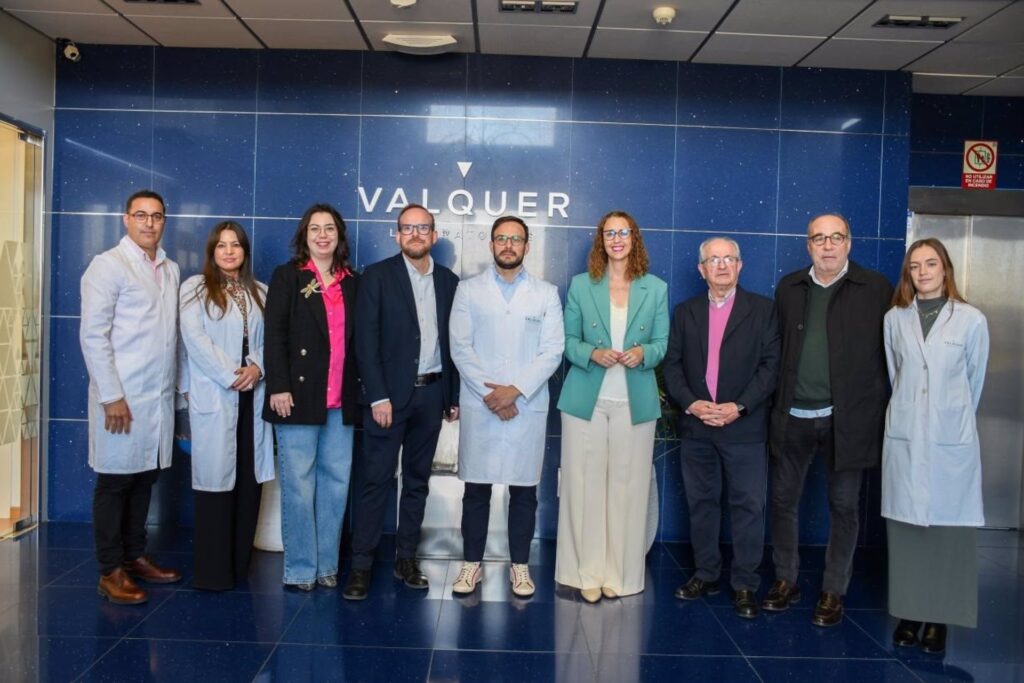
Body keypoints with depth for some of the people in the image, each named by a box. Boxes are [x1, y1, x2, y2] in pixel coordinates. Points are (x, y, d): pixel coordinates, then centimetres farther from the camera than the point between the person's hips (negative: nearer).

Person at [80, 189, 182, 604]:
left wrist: (176, 387, 9)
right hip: (122, 397, -6)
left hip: (160, 397, 6)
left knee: (144, 479, 12)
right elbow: (93, 335, -11)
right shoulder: (108, 265, -6)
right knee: (115, 482, 3)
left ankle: (135, 556, 25)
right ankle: (111, 571, 13)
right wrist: (112, 396, -15)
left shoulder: (171, 270, 13)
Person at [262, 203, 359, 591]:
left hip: (341, 399, 4)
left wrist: (361, 389, 5)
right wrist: (278, 387, -13)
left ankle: (327, 564, 16)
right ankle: (300, 569, 10)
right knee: (299, 484, 1)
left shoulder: (352, 283, 14)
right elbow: (274, 334, -4)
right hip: (299, 394, -3)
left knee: (336, 481, 5)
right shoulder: (287, 277, 4)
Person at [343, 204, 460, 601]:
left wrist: (454, 396, 7)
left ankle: (406, 559, 20)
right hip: (390, 393, -4)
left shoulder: (449, 282, 9)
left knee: (417, 479, 10)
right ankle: (361, 564, 5)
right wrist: (378, 396, -14)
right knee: (375, 479, -2)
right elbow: (366, 340, -7)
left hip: (431, 393, 4)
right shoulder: (377, 276, -2)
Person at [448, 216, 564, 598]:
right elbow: (460, 348, 0)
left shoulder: (546, 293, 8)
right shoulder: (469, 290, 7)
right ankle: (472, 563, 17)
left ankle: (520, 566, 18)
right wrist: (491, 395, -10)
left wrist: (515, 391, -12)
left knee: (524, 490, 5)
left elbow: (552, 351, -1)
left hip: (528, 406, 0)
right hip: (479, 406, 0)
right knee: (476, 488, 5)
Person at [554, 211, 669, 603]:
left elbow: (663, 343, 7)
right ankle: (588, 572, 12)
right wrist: (592, 354, -15)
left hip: (635, 402, 1)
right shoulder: (580, 285, 5)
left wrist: (643, 353, -15)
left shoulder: (657, 289, 6)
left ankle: (620, 572, 14)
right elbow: (568, 340, 5)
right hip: (586, 399, 0)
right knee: (585, 485, 1)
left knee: (628, 486, 3)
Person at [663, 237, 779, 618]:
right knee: (701, 503, 10)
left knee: (748, 506, -1)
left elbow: (771, 364, -3)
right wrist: (691, 403, -9)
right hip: (696, 426, 3)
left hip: (744, 426, -3)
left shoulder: (762, 310, 3)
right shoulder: (685, 312, 12)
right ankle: (705, 575, 22)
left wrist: (739, 407, -13)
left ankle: (745, 585, 9)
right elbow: (672, 365, 7)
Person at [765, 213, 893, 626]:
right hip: (793, 417, 3)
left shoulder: (876, 289, -1)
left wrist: (883, 412, -7)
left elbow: (891, 352, -2)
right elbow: (777, 348, 8)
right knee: (783, 500, 10)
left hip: (847, 419, -2)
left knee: (844, 507, 8)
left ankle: (833, 593, 22)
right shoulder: (789, 288, 8)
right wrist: (777, 403, 2)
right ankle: (786, 582, 26)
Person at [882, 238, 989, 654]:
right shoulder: (895, 319, 4)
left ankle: (940, 617, 14)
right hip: (904, 437, 2)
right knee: (905, 528, 6)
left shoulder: (972, 320, -3)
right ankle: (909, 613, 17)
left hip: (952, 441, -2)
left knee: (949, 531, 1)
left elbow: (973, 382, 8)